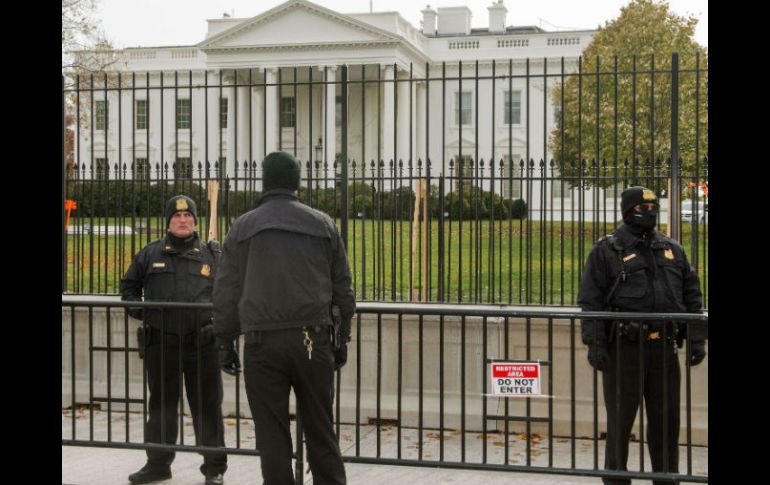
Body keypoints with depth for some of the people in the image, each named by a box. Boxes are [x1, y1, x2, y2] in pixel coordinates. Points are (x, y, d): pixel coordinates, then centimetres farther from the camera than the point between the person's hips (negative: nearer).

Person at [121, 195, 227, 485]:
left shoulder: (212, 254, 8)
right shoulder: (150, 254, 10)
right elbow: (128, 287, 20)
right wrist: (138, 309, 3)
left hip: (202, 342, -1)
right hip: (160, 342, 2)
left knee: (207, 406, 1)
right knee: (161, 404, 11)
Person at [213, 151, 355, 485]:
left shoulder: (243, 227, 6)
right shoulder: (323, 225, 9)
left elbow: (226, 292, 5)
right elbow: (342, 287, 11)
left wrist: (225, 343, 12)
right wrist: (342, 338, 18)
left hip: (262, 341, -1)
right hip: (313, 339, 1)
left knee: (272, 433, 4)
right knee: (320, 429, 10)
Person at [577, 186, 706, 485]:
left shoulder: (672, 250, 14)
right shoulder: (607, 250, -1)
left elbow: (691, 295, 16)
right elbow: (590, 300, -5)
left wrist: (696, 338, 8)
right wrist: (594, 344, -13)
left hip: (663, 348, 4)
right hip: (623, 348, -4)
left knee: (667, 419, 10)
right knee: (620, 419, 3)